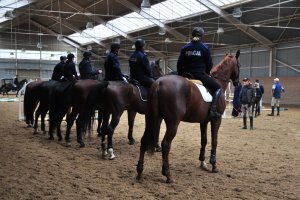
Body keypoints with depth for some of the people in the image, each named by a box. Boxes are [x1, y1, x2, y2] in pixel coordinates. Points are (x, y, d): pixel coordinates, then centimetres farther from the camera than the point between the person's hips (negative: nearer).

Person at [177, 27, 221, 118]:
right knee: (218, 88, 8)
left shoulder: (185, 47, 7)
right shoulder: (205, 47, -2)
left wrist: (180, 75, 18)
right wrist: (206, 72, 19)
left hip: (187, 75, 4)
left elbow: (179, 64, 6)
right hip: (200, 74, -4)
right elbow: (209, 64, 1)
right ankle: (213, 110, -11)